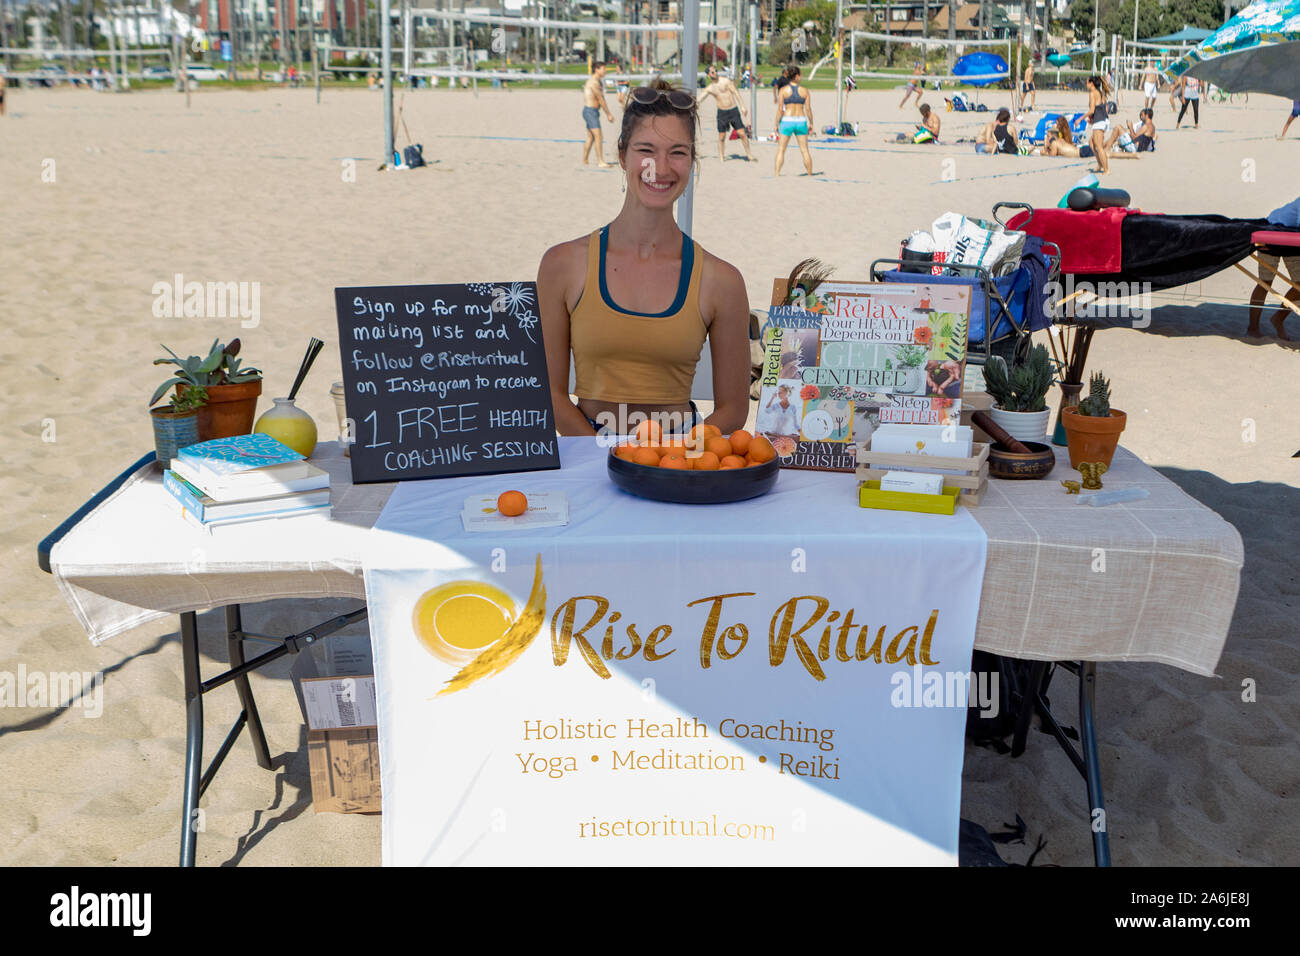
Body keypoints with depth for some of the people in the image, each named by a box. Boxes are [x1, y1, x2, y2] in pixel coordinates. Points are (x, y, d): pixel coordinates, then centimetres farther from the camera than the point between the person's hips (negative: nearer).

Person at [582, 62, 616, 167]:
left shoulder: (598, 81, 17)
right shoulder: (594, 82, -15)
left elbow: (601, 100, 19)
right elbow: (601, 100, -15)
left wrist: (608, 114, 16)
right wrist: (609, 114, -11)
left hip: (592, 112, 10)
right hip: (590, 112, -10)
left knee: (591, 138, 13)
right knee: (598, 137, -12)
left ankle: (584, 161, 18)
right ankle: (601, 162, -13)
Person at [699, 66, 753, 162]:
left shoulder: (726, 80, -4)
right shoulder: (709, 88, 3)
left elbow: (736, 93, -4)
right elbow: (699, 98, 2)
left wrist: (742, 106, -8)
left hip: (734, 111, -2)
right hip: (722, 112, 2)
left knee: (742, 134, -5)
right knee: (721, 137, 2)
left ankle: (749, 155, 8)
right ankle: (721, 157, 19)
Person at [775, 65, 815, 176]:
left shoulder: (783, 90, -5)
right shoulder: (804, 91, 0)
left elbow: (780, 109, -8)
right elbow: (808, 109, 0)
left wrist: (776, 124, -2)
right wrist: (811, 123, 11)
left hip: (786, 121, -2)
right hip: (801, 121, 2)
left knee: (781, 150, 5)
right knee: (805, 150, 11)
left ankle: (776, 174, -2)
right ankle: (810, 174, 17)